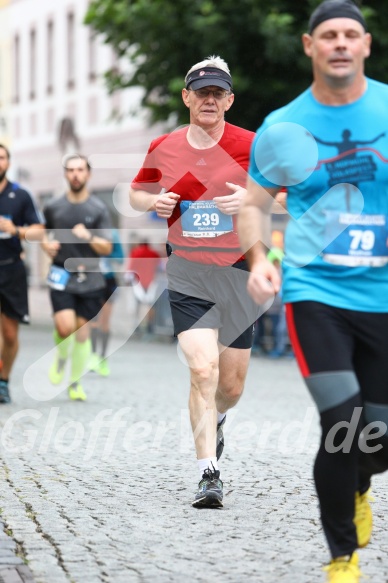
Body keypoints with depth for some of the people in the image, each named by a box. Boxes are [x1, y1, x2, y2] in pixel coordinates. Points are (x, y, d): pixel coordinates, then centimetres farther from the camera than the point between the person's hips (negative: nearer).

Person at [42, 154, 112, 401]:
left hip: (90, 278, 0)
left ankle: (76, 383, 16)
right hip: (62, 277, 0)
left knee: (82, 331, 2)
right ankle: (61, 358, 15)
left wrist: (89, 237, -19)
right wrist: (46, 244, -1)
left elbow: (107, 248, -1)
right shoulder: (53, 208, 5)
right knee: (65, 327, -18)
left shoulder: (99, 209, 2)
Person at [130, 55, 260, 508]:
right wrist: (154, 202, -4)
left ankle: (215, 419, 46)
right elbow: (137, 193, 19)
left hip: (238, 272, 0)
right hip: (187, 273, 0)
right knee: (203, 370, -17)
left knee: (231, 384, 9)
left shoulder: (249, 145, -3)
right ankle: (208, 474, -12)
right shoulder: (163, 148, 4)